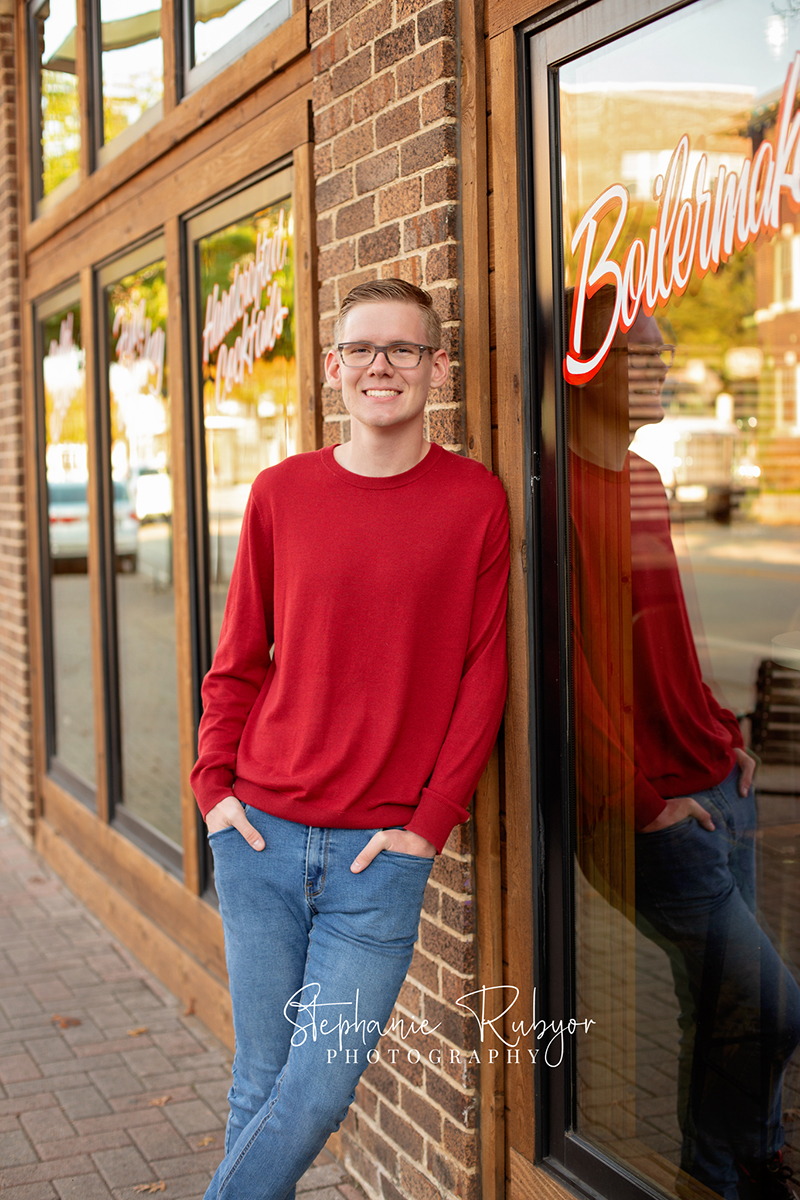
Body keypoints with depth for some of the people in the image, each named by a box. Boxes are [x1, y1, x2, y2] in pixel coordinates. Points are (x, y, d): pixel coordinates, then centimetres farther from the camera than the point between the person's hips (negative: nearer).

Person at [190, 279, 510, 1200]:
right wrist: (214, 782, 1)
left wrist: (429, 821, -6)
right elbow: (238, 657, 11)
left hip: (382, 851, -1)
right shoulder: (281, 492, 4)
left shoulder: (475, 501, -2)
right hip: (259, 836, 2)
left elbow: (482, 676, -1)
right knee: (262, 1080, 10)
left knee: (321, 1091, -2)